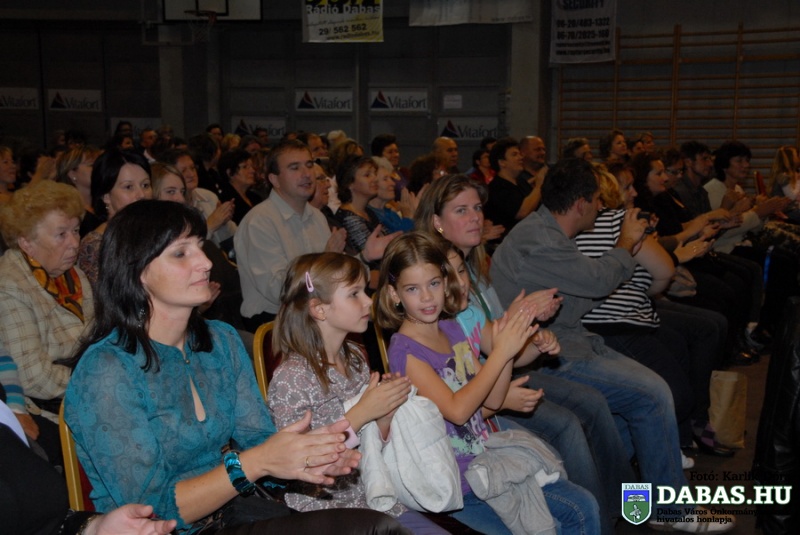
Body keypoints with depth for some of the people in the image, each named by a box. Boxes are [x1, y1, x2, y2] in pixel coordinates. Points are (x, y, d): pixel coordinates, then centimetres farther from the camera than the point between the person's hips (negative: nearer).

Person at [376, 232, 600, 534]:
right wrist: (501, 353, -23)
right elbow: (457, 410, -25)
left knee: (583, 509, 3)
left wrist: (507, 349, -9)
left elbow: (492, 401, 7)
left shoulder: (452, 330, 6)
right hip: (456, 484, -7)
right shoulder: (405, 351, -16)